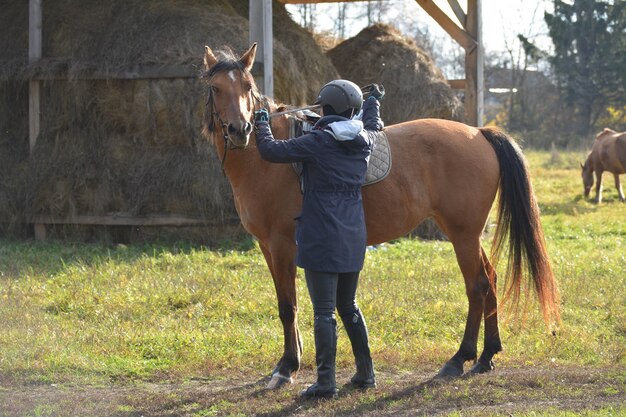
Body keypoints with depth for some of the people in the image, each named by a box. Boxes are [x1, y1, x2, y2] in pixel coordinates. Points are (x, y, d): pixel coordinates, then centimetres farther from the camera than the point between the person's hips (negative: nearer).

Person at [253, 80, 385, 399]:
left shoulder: (317, 142, -13)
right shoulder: (365, 141, 6)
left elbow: (270, 151, -8)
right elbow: (372, 124, 31)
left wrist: (262, 125, 12)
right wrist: (374, 100, 52)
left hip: (321, 239, -6)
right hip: (353, 239, 6)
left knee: (324, 311, -5)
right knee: (348, 306, 20)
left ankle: (326, 381, -6)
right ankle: (365, 373, 23)